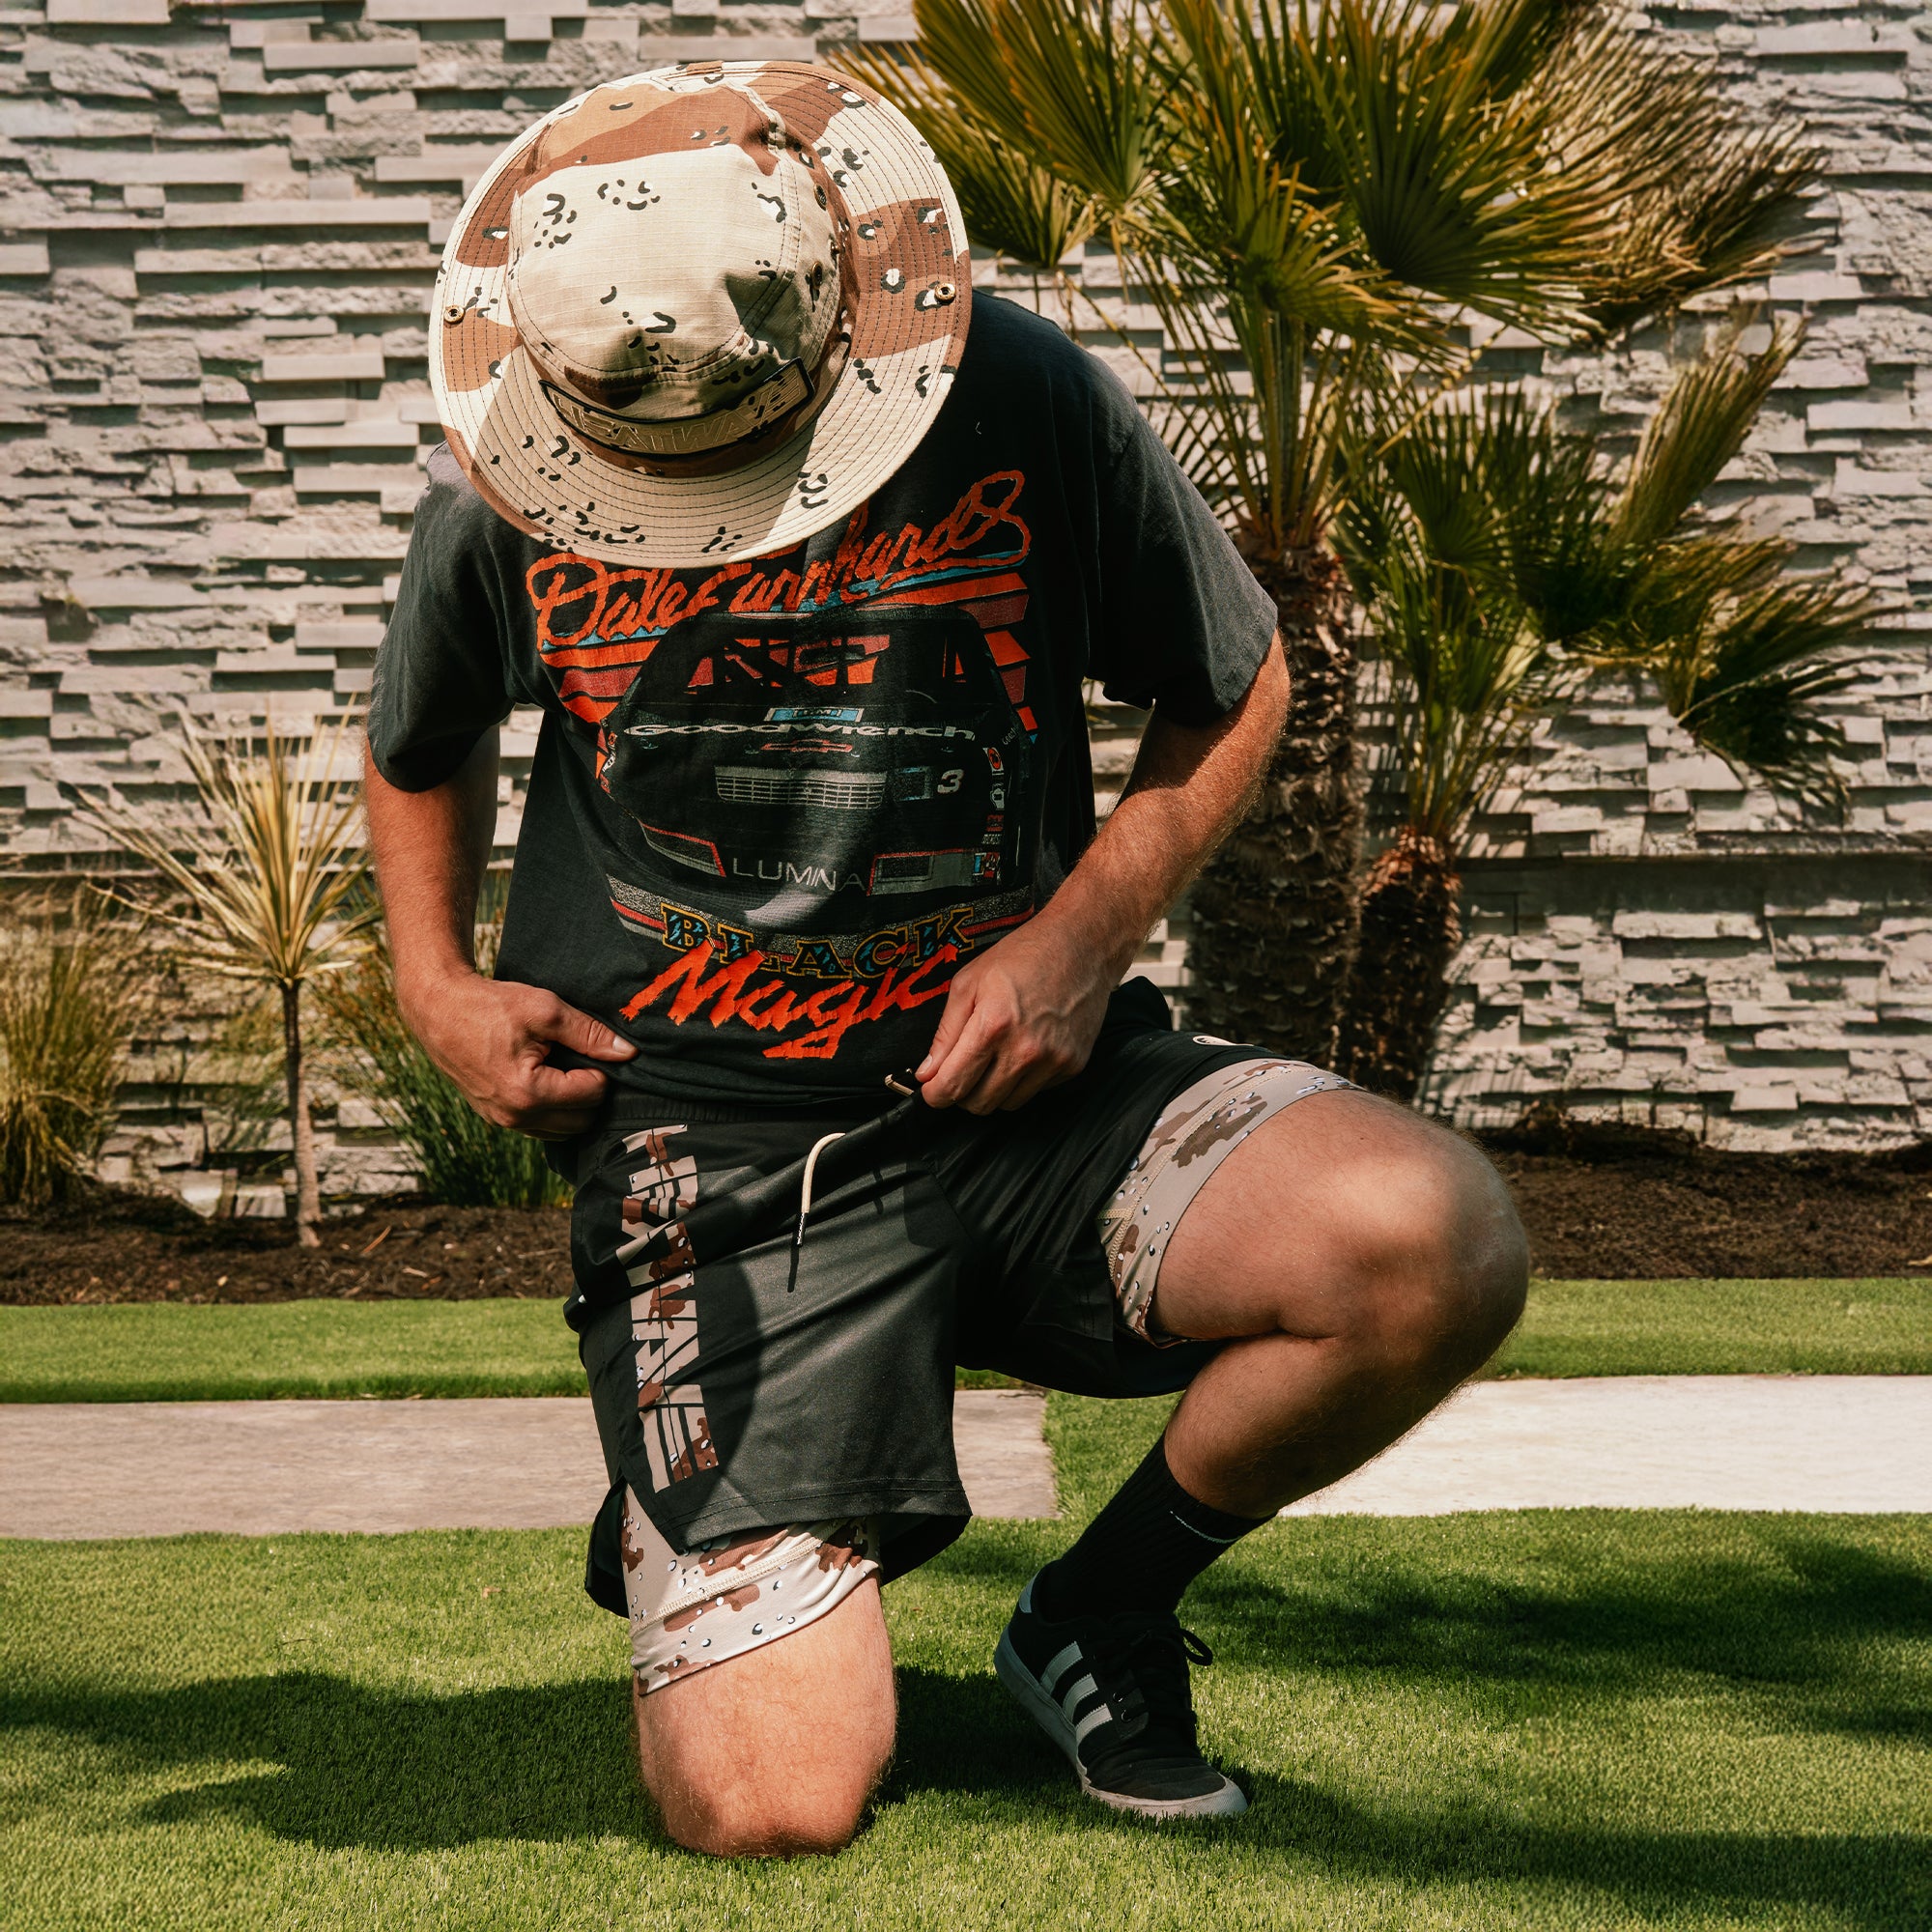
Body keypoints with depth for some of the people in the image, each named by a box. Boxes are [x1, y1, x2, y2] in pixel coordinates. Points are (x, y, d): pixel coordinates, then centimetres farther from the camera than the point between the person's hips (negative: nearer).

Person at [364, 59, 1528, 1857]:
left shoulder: (1022, 402, -8)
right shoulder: (506, 493, -3)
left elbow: (1233, 684, 8)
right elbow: (420, 748, 20)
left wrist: (1088, 931, -7)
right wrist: (434, 985, 4)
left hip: (1018, 1085, 1)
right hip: (708, 1141, -1)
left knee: (1434, 1242, -28)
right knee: (766, 1809, -15)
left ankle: (1104, 1611, 2)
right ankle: (766, 1607, 26)